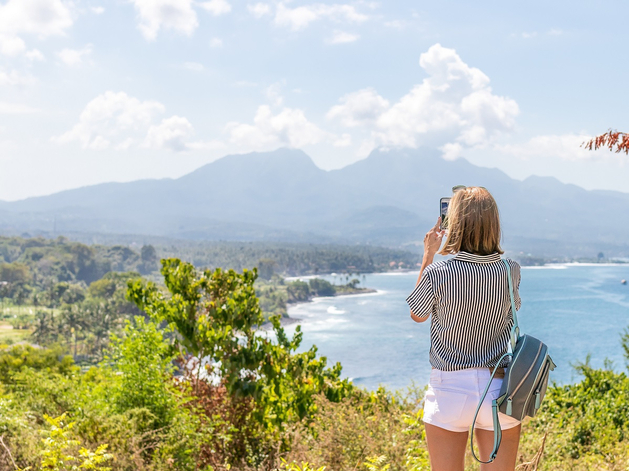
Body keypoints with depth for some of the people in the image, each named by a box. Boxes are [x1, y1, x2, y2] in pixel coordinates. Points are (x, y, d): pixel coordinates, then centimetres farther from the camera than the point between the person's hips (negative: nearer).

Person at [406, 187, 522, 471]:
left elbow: (417, 315, 7)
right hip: (499, 388, 2)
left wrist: (428, 256, 9)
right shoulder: (511, 272, -6)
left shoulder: (437, 274, -14)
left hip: (449, 390, -2)